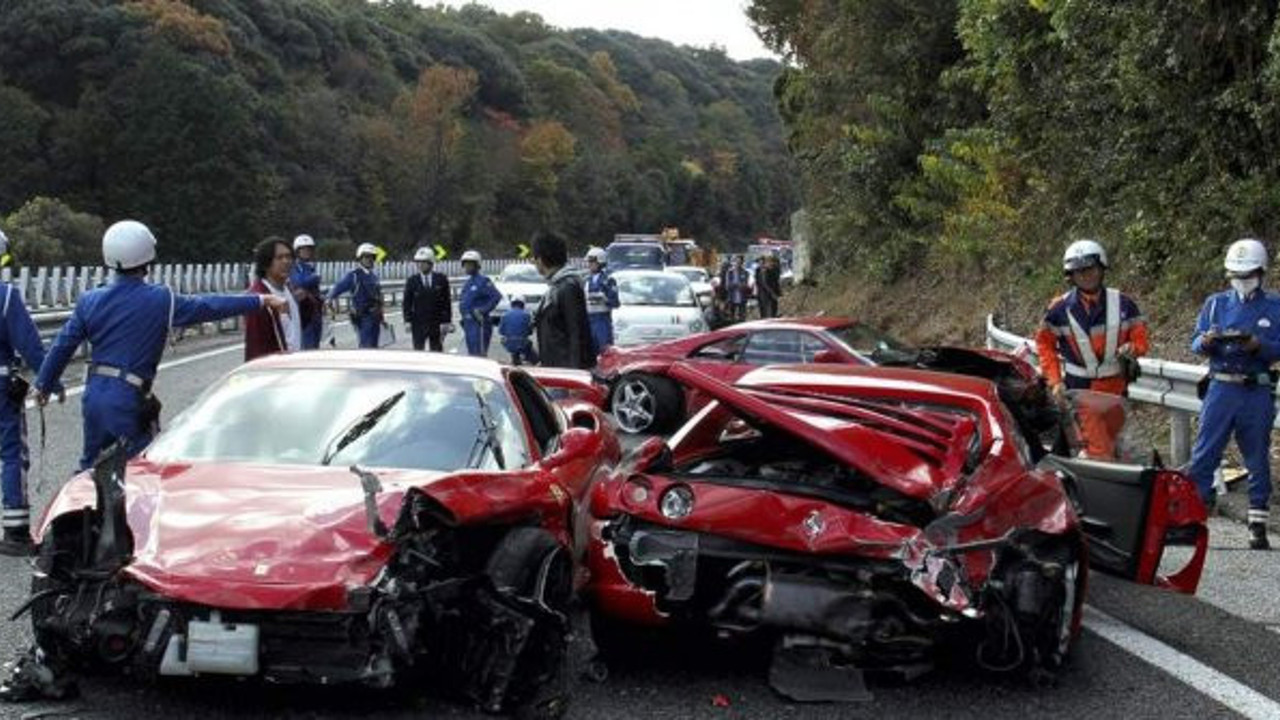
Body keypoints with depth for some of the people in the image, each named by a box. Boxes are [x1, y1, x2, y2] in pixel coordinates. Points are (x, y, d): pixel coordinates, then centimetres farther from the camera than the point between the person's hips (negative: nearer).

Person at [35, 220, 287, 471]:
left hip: (94, 394, 6)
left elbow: (63, 346, 10)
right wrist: (260, 300, 4)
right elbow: (209, 307, -5)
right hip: (127, 398, -5)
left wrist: (44, 384, 24)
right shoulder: (161, 301, -10)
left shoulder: (89, 301, 3)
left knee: (90, 467, 19)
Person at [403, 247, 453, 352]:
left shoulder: (441, 279, 3)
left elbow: (447, 301, 2)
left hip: (437, 324, 0)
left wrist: (447, 322, -3)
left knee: (437, 352, 5)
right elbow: (407, 303, 3)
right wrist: (407, 321, -6)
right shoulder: (412, 281, 4)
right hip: (419, 324, 0)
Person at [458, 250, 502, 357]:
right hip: (468, 323, 10)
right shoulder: (469, 282, 17)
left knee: (479, 353, -14)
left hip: (479, 322, -10)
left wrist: (483, 310, -18)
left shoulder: (482, 281, -10)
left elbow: (497, 296, -19)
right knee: (471, 353, 12)